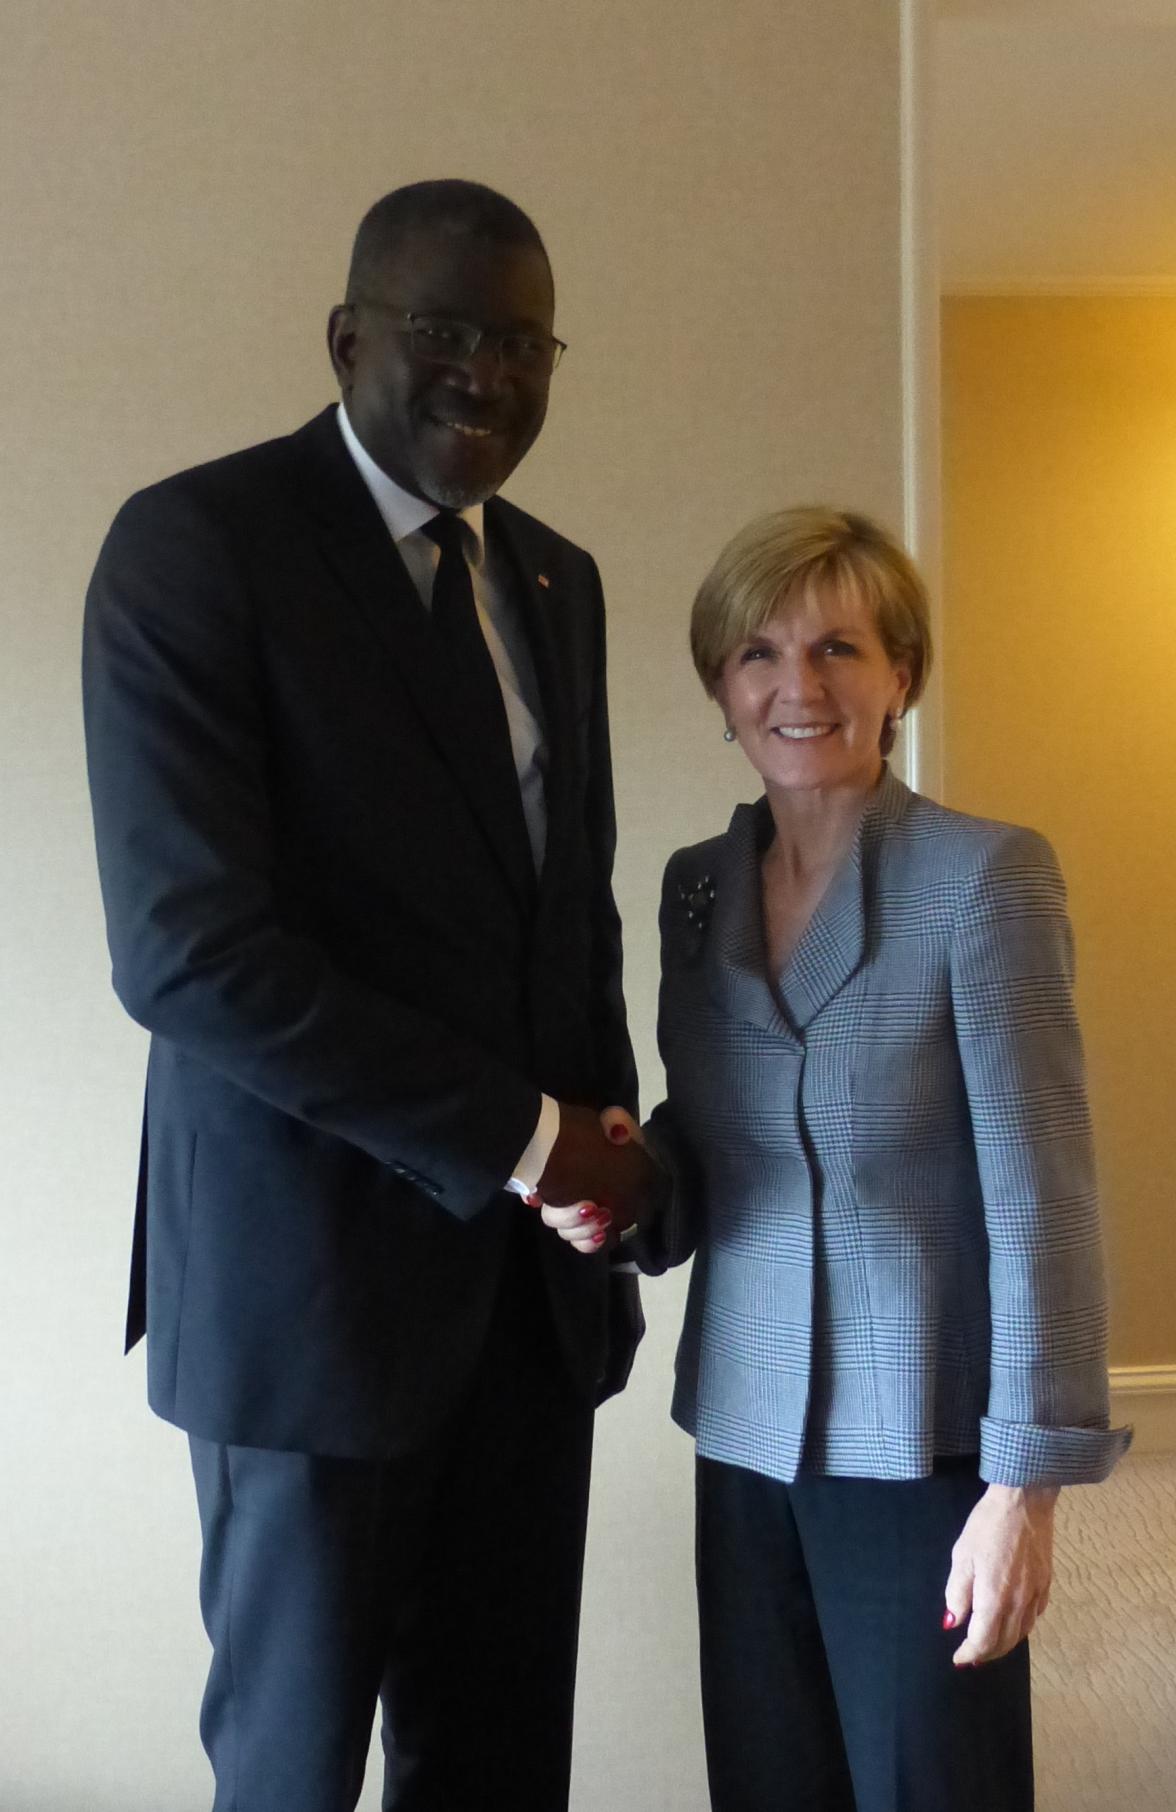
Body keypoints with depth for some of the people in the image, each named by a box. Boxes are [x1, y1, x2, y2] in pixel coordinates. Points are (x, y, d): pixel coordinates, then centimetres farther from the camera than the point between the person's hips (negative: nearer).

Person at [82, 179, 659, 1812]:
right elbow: (188, 950, -19)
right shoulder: (197, 543, -11)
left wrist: (604, 1156, 1)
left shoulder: (556, 580, 11)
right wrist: (513, 1138, -17)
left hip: (530, 1271, 6)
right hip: (315, 1268, -6)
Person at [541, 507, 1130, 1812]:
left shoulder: (986, 878, -11)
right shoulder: (695, 884, 6)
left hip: (920, 1443, -5)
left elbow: (1038, 1196, -13)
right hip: (745, 1431, 5)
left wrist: (1025, 1480, -15)